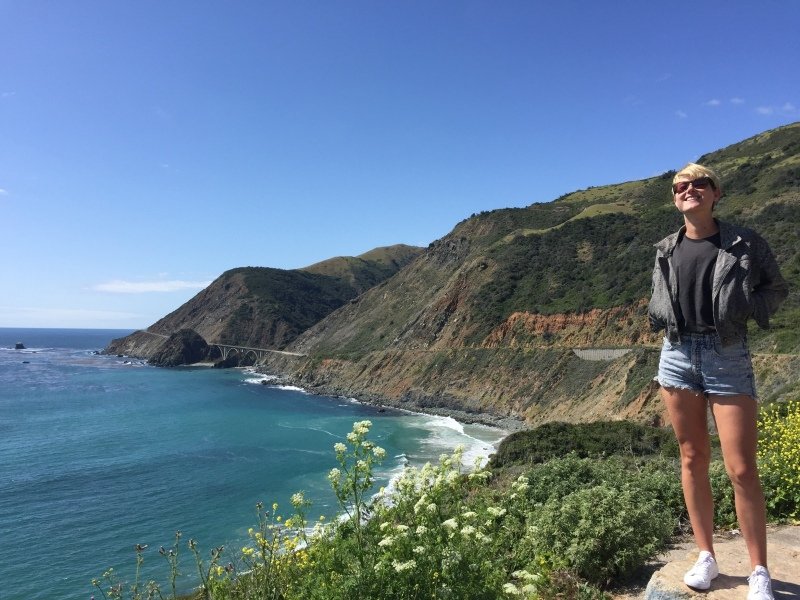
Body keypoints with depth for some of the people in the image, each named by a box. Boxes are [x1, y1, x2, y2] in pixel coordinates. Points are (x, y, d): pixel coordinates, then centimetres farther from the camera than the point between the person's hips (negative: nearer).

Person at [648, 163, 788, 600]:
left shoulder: (744, 243, 0)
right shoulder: (666, 251, 9)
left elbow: (776, 289, 8)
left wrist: (744, 311, -9)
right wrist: (658, 316, -1)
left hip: (728, 357, -3)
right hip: (677, 355, 3)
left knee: (741, 468, -3)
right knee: (693, 460, 9)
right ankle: (706, 556, 22)